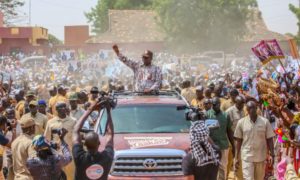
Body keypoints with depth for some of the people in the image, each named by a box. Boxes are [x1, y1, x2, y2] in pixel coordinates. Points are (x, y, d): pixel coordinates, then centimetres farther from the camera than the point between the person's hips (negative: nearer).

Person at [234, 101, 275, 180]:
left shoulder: (265, 122, -2)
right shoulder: (241, 122, -2)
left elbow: (269, 139, 2)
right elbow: (239, 141, 4)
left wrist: (272, 155, -5)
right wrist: (236, 158, 4)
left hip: (261, 157, 1)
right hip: (247, 157, -1)